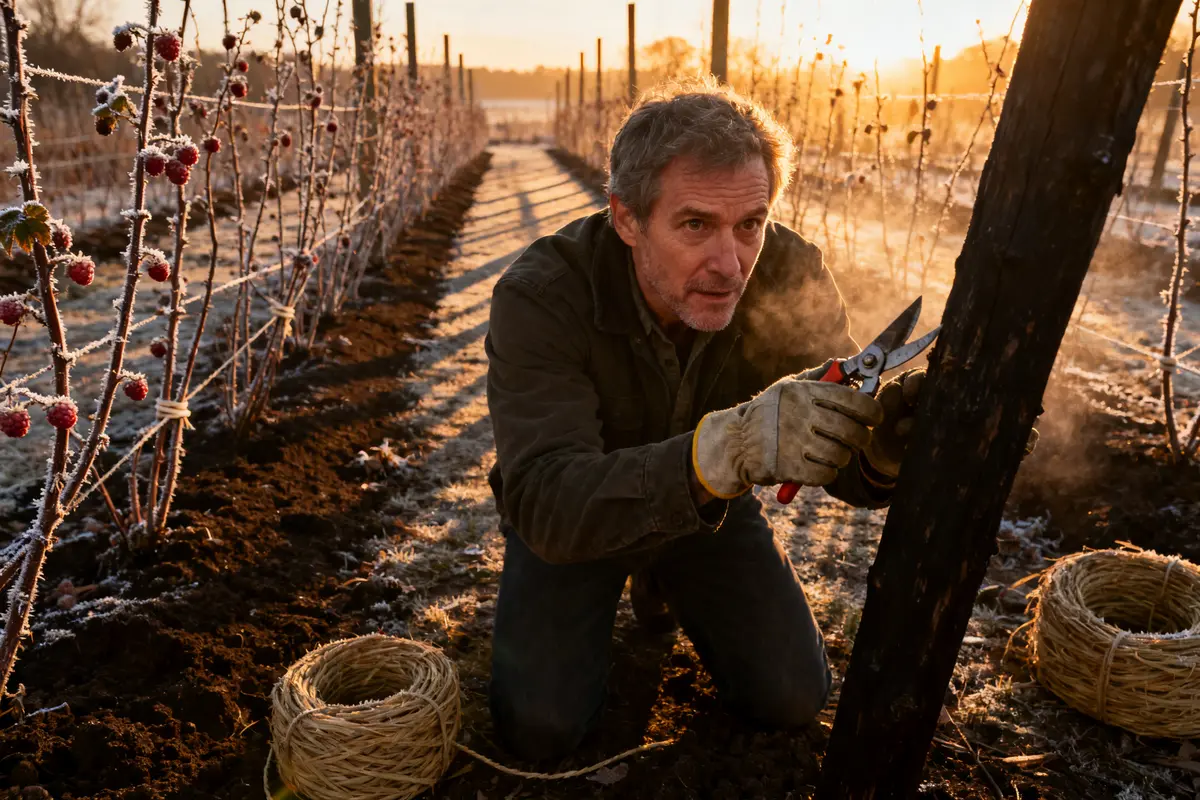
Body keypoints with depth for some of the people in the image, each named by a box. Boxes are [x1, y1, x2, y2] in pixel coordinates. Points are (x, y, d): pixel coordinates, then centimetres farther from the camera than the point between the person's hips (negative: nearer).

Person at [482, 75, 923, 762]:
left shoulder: (792, 276, -23)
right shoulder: (540, 297, -33)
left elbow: (839, 463, -20)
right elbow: (545, 502, -44)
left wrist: (882, 451, -47)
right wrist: (724, 448, -59)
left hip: (714, 505, 3)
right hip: (576, 514, -2)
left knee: (792, 697, -3)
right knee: (541, 728, -13)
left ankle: (666, 580, 24)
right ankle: (613, 589, 18)